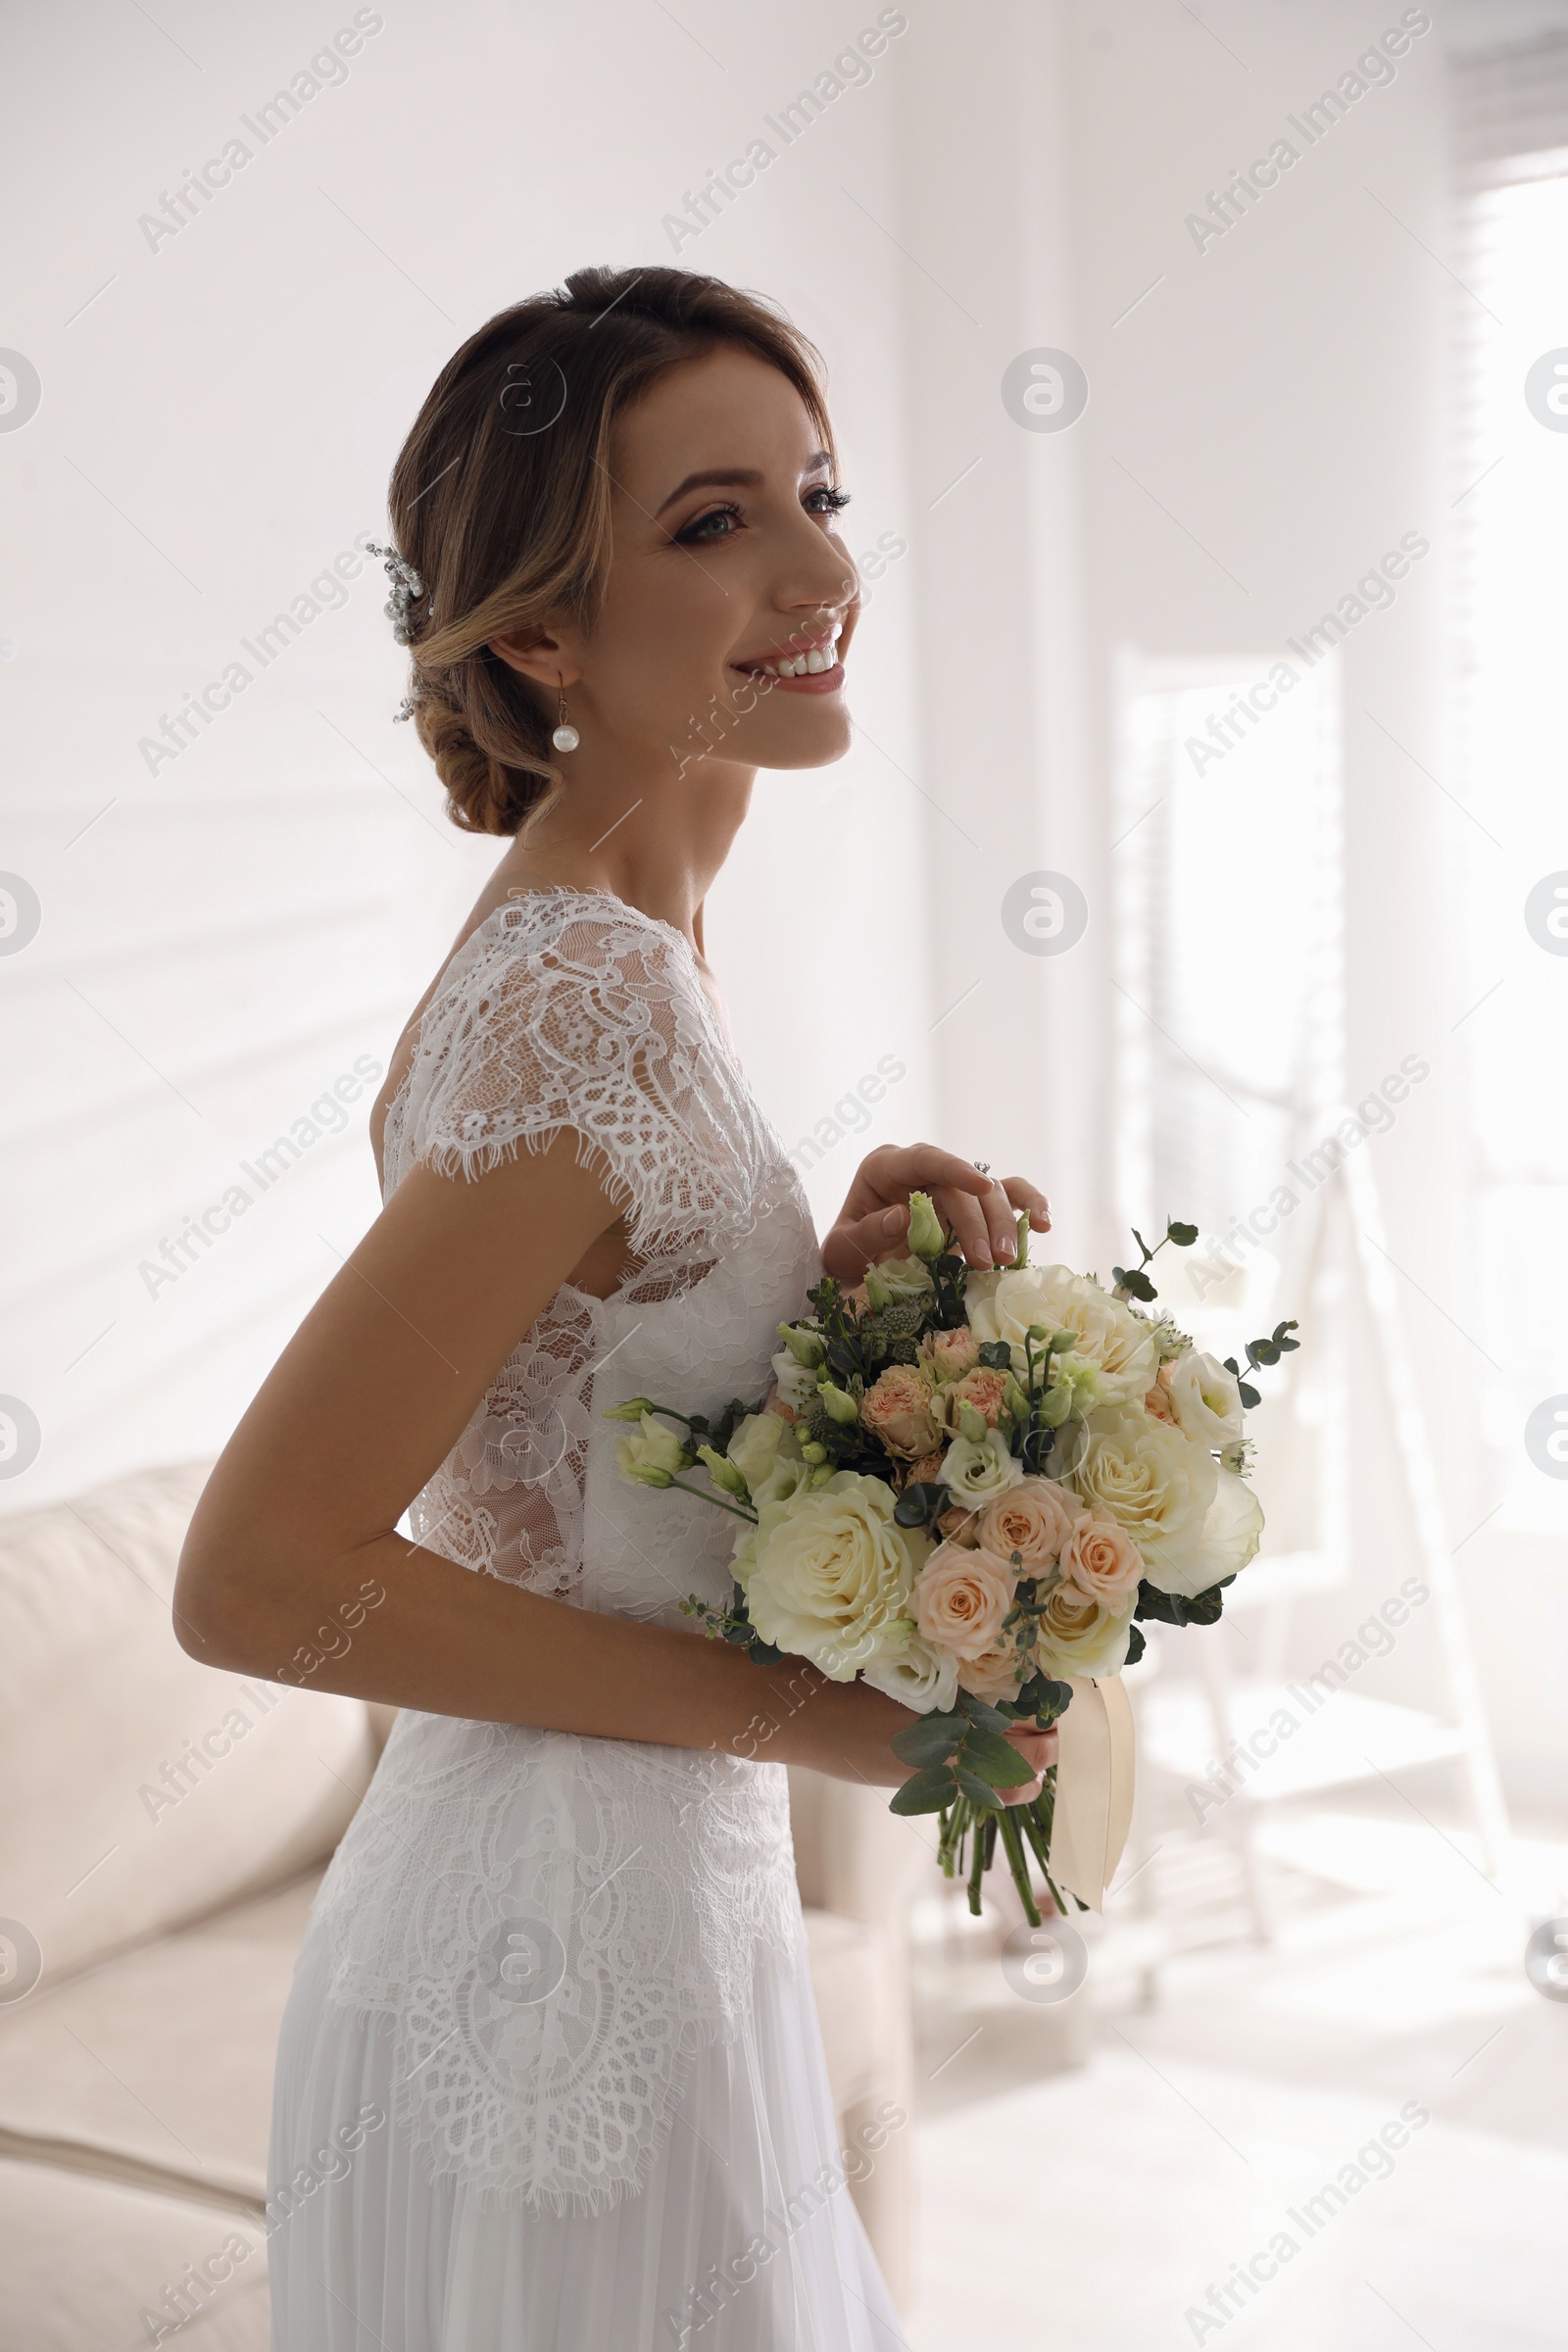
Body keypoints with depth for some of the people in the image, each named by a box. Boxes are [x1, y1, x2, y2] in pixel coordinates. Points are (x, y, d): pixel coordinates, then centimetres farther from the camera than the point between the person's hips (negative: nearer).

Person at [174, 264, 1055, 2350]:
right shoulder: (601, 1002, -24)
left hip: (632, 1899, 9)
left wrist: (830, 1275, -6)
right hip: (575, 1942, -9)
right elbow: (257, 1576, -26)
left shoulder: (556, 941, 3)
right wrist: (795, 1709, -19)